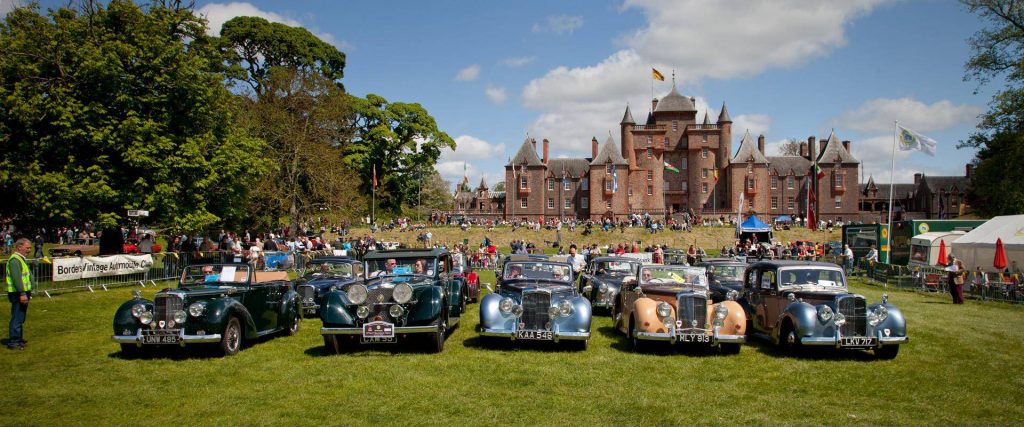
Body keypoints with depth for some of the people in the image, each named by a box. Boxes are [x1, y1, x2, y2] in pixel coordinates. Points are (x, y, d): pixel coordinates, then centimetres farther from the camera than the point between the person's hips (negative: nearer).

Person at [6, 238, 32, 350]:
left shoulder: (21, 259, 18)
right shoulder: (15, 260, -16)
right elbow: (16, 279, -24)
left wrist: (27, 292, 25)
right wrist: (22, 293, -27)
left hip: (23, 293, 11)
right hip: (18, 294, -11)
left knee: (20, 318, 18)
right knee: (17, 318, -7)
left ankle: (18, 339, 27)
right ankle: (13, 342, -3)